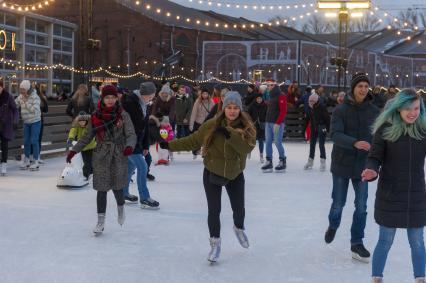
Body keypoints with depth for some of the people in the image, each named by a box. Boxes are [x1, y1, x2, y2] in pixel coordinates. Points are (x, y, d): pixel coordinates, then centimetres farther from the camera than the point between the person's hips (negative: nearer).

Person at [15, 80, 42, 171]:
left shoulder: (35, 97, -16)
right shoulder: (20, 97, 2)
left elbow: (35, 110, -26)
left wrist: (26, 102, -24)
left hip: (35, 122, -6)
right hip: (26, 122, 6)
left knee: (34, 141, -6)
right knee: (26, 141, 7)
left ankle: (36, 163, 1)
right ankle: (26, 161, 16)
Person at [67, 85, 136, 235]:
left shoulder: (123, 115, -4)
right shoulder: (96, 116, 1)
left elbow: (131, 134, -11)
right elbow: (87, 137, 9)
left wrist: (129, 146, -32)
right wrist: (74, 150, 3)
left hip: (119, 156, -1)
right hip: (101, 157, 1)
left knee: (117, 187, 3)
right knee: (101, 189, 2)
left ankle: (121, 208, 36)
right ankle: (100, 221, 12)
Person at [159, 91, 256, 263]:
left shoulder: (246, 127, -15)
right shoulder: (212, 126, -14)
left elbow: (247, 147, -31)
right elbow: (193, 141, -5)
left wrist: (230, 134, -41)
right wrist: (170, 145, -8)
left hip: (235, 175, 1)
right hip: (212, 173, -1)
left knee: (238, 208, 13)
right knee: (214, 210, -2)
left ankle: (239, 228, 48)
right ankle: (215, 243, 19)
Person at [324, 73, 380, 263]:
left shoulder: (374, 112, -3)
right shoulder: (340, 111, -10)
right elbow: (335, 135, -22)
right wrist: (355, 143, -38)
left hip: (362, 165, 2)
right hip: (342, 163, -1)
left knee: (361, 206, 2)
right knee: (338, 203, 11)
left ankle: (357, 243, 17)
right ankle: (333, 226, 42)